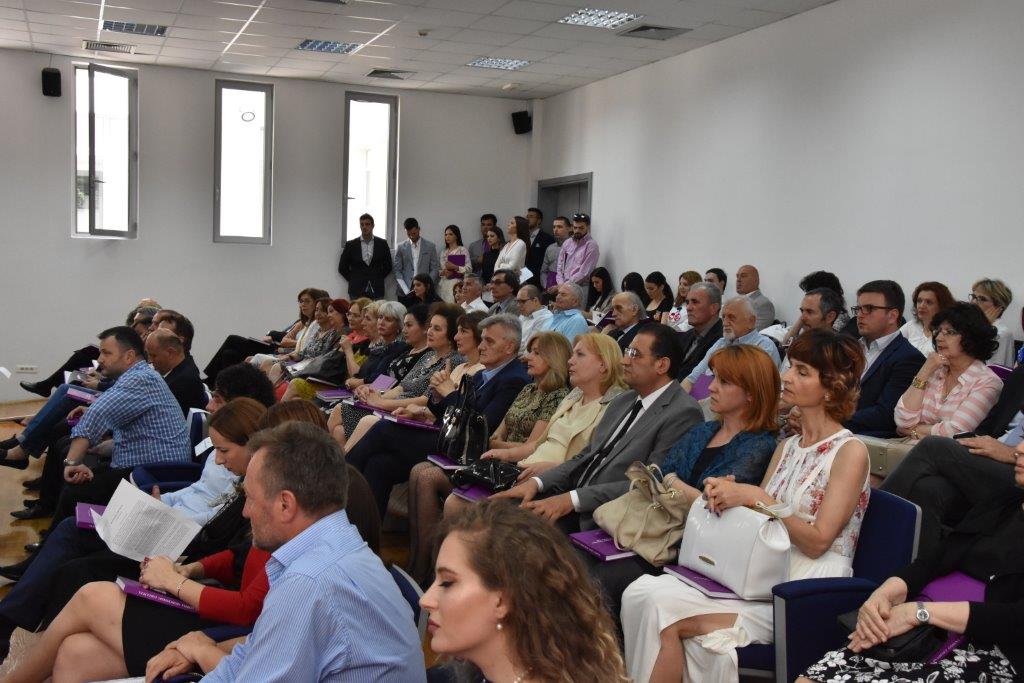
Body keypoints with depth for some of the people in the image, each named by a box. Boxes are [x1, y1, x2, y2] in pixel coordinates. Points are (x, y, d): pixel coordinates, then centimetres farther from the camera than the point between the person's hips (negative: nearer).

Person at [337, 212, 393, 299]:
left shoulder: (382, 243, 5)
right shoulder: (351, 245, 3)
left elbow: (388, 267, 13)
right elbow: (342, 268, 9)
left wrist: (378, 279, 6)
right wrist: (354, 280, 6)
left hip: (377, 291, 0)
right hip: (357, 291, 0)